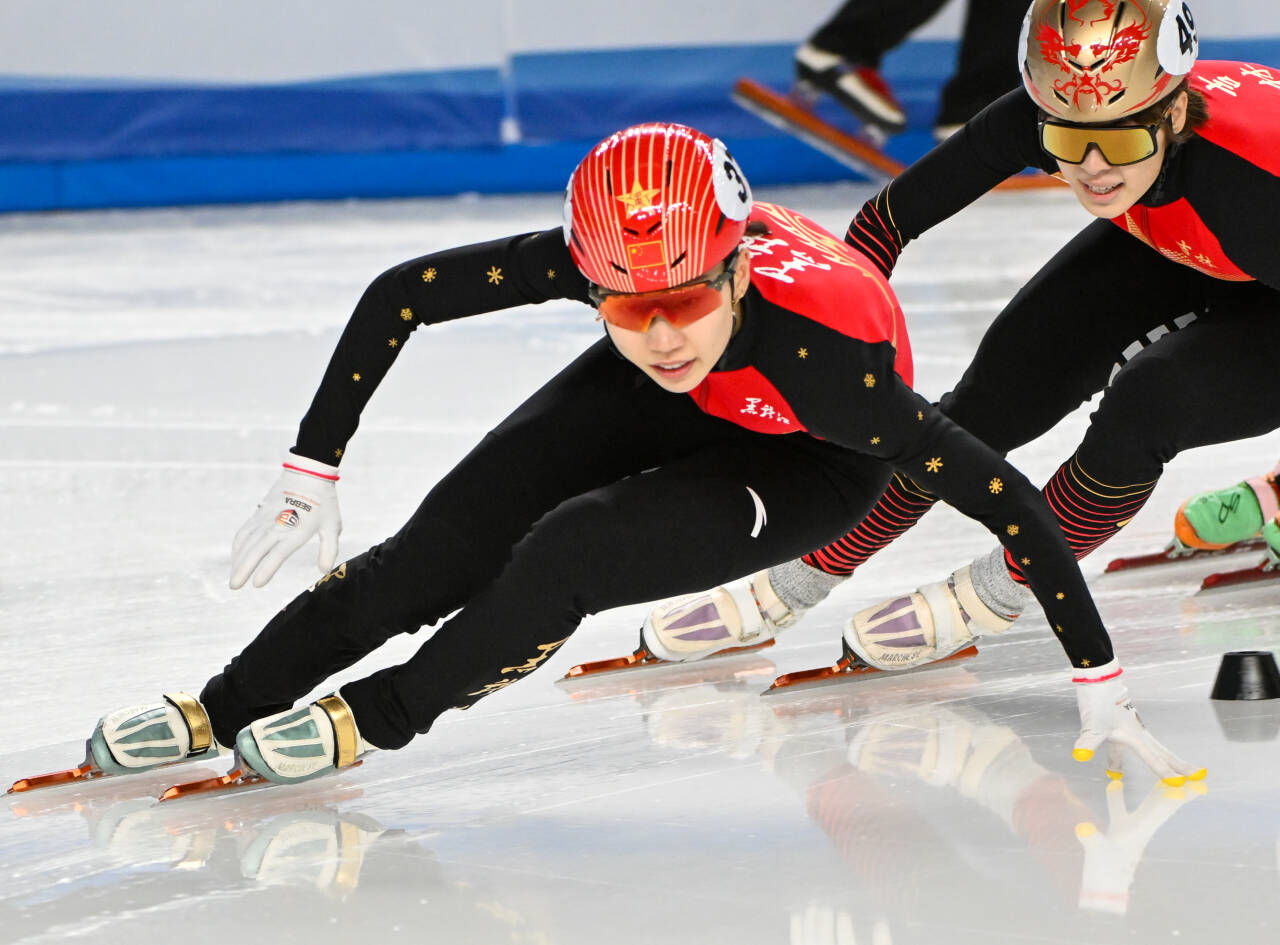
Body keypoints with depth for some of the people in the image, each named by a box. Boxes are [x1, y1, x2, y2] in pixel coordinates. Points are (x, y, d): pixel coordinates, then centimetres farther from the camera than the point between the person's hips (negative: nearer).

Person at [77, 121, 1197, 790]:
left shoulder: (824, 351, -43)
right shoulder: (594, 257, -35)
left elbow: (1010, 500, -37)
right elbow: (395, 297, -22)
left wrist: (1101, 688, -34)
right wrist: (309, 476, -20)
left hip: (807, 463, -4)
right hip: (655, 409, 4)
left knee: (571, 554, -25)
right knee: (434, 554, -7)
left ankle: (374, 719, -3)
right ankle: (222, 711, 8)